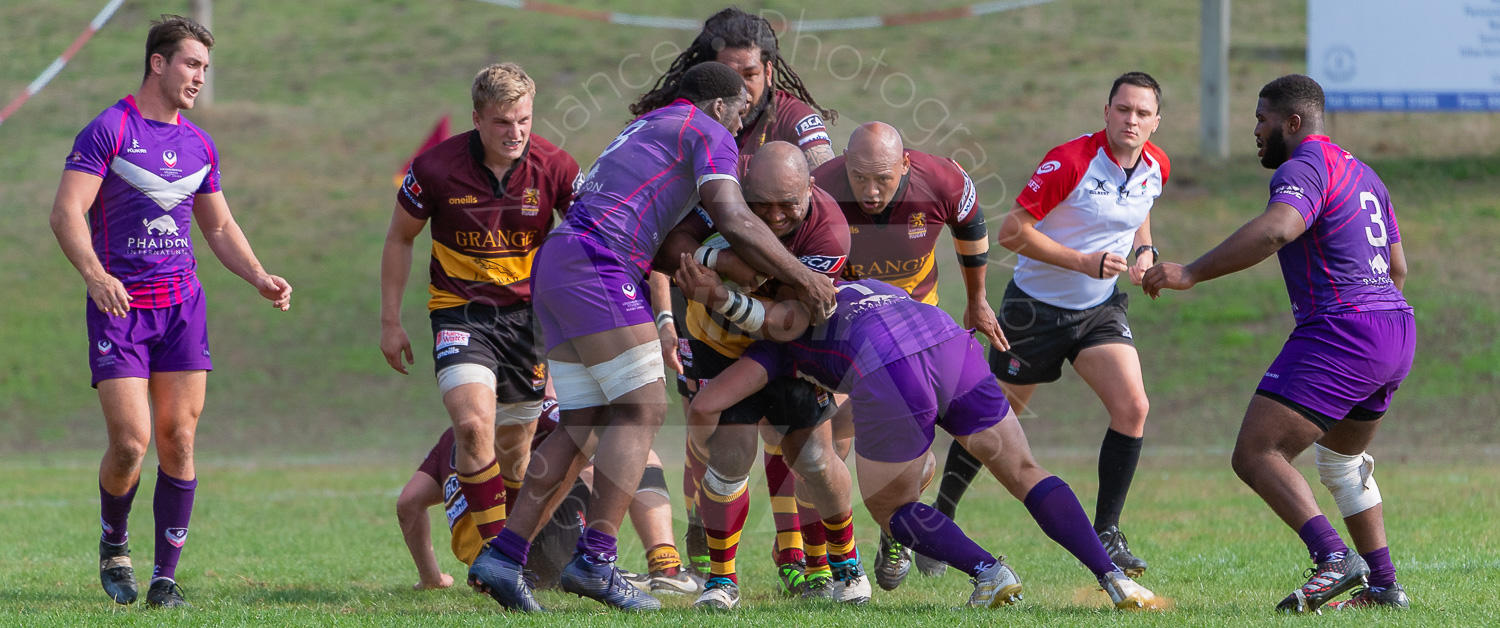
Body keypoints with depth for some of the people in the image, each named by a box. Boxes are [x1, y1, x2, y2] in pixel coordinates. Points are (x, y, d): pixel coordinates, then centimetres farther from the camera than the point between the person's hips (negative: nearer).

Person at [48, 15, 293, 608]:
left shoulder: (198, 145, 12)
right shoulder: (107, 131, -8)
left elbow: (220, 227, 23)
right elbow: (66, 212, -15)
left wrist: (261, 278, 6)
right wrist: (95, 274, -32)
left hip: (181, 303, 5)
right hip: (118, 304, -5)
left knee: (178, 441, -2)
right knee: (130, 442, -12)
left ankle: (166, 576, 5)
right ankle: (113, 545, 16)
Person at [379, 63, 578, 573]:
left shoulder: (553, 167, -10)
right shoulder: (436, 168, -12)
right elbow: (400, 239, 3)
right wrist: (390, 321, 3)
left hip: (528, 311, 2)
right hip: (460, 313, -2)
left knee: (515, 443, 7)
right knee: (474, 424, -23)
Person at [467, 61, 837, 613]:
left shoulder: (645, 128, 32)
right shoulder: (710, 136, 4)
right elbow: (734, 223, -10)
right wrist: (804, 278, -3)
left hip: (552, 266, 9)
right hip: (596, 269, -9)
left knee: (585, 426, 8)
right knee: (641, 411, -6)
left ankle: (503, 555, 0)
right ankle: (595, 558, -16)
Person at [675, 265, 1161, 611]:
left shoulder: (781, 348, 29)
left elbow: (706, 405, 21)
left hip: (888, 376, -4)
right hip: (952, 345, 4)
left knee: (889, 508, 21)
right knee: (1024, 474, 19)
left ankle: (987, 570, 1)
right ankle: (1112, 578, 5)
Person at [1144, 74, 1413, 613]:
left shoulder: (1303, 168, -9)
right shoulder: (1361, 173, 21)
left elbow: (1274, 230, -29)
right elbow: (1397, 267, 26)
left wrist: (1190, 274, -27)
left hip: (1338, 332, -10)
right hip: (1397, 331, 10)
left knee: (1256, 456, -14)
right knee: (1341, 461, 28)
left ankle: (1333, 558, -30)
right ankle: (1382, 586, 25)